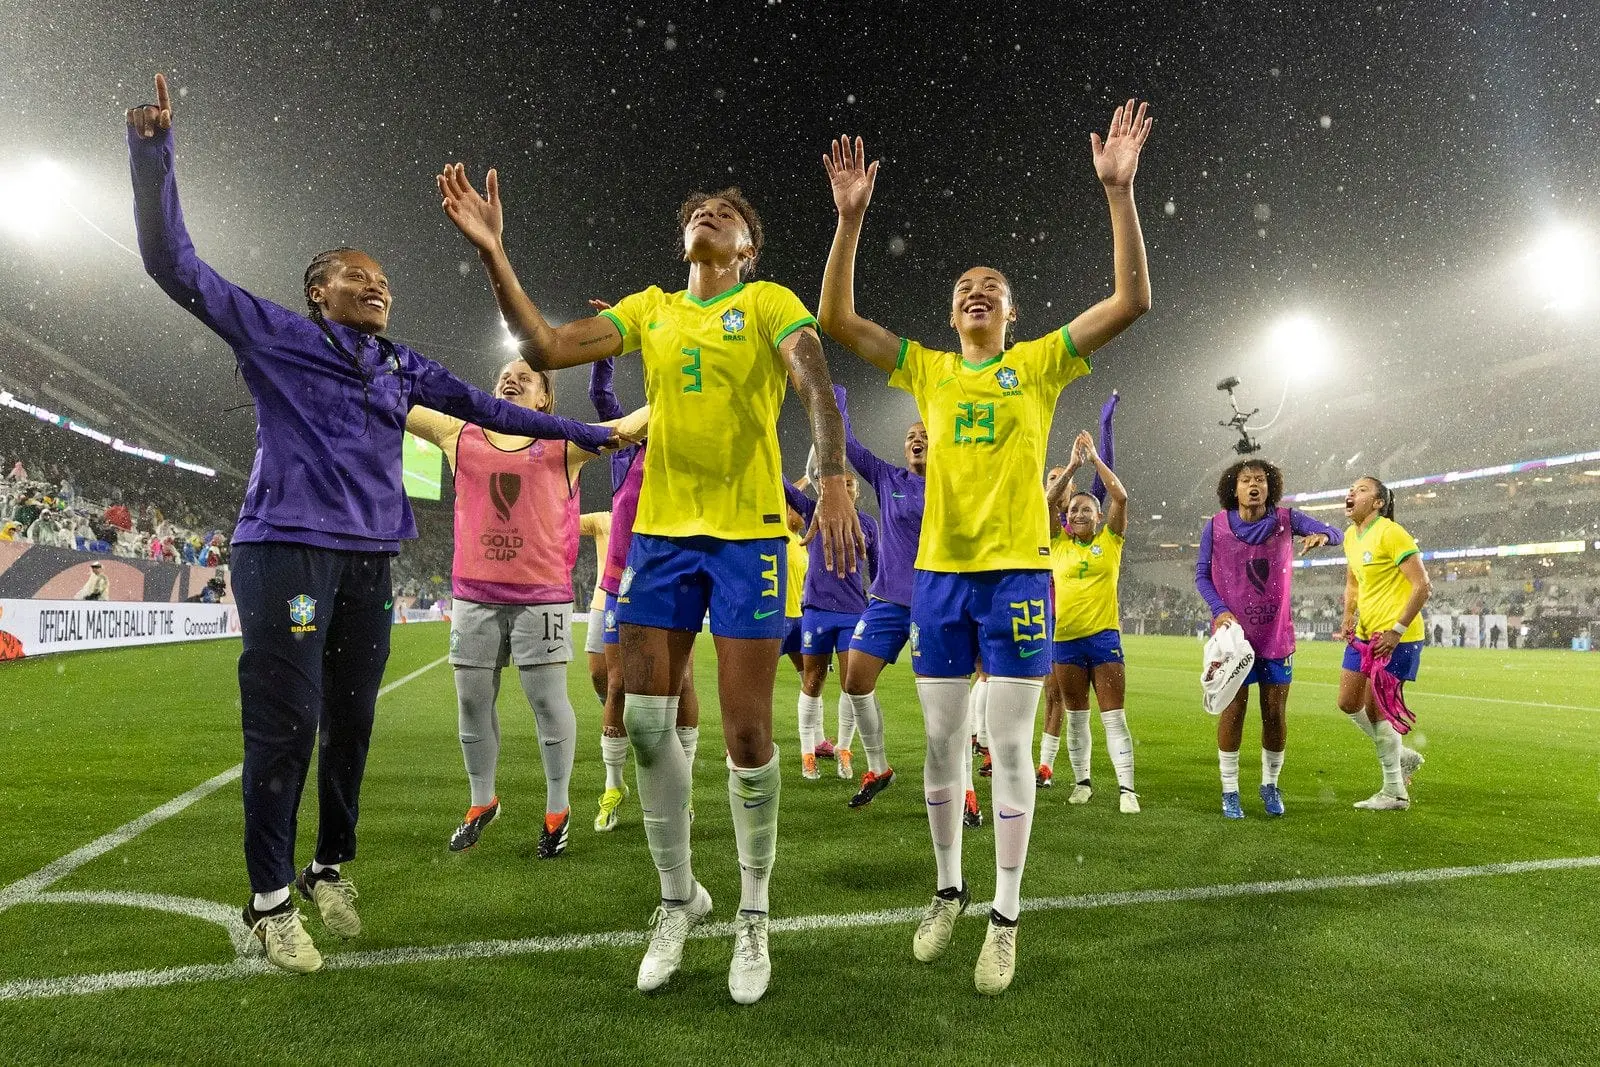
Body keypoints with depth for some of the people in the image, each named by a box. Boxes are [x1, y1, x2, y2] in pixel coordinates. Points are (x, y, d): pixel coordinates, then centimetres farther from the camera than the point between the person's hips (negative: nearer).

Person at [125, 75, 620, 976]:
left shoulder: (402, 367, 17)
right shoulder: (277, 335, 5)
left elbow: (485, 408, 23)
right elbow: (177, 266, -1)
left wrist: (584, 433, 25)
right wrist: (154, 154, -13)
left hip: (370, 558, 5)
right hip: (289, 547, -5)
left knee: (351, 719, 10)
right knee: (286, 722, -5)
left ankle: (332, 867, 26)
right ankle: (271, 898, 9)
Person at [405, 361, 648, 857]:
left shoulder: (564, 444, 3)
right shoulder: (460, 435, 10)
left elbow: (633, 424, 0)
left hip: (542, 594, -3)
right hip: (473, 593, 3)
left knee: (548, 701, 1)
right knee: (472, 701, 10)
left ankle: (557, 810, 18)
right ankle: (482, 802, 30)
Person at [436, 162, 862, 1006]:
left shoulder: (770, 303, 3)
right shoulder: (649, 310, 15)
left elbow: (815, 386, -13)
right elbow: (546, 348, 7)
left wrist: (834, 482, -30)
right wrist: (491, 251, 1)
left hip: (747, 532, -4)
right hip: (660, 530, 4)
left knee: (746, 733, -1)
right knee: (646, 723, 4)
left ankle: (753, 913, 21)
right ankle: (677, 899, 26)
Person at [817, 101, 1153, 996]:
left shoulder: (1040, 363, 6)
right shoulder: (928, 370, 11)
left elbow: (1132, 301, -4)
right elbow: (836, 318, 4)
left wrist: (1120, 192, -10)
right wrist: (851, 216, -3)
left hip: (1018, 570, -2)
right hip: (940, 570, 3)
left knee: (1010, 744, 1)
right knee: (942, 741, 9)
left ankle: (1005, 916, 14)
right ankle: (950, 893, 27)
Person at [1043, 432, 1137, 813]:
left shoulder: (1109, 540, 5)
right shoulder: (1059, 543, 8)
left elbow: (1120, 498, -6)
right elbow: (1046, 503, -3)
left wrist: (1095, 458, -3)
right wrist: (1073, 465, -5)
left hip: (1103, 636, -2)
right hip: (1065, 639, 2)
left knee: (1114, 717, -4)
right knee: (1075, 718, 11)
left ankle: (1126, 787, -3)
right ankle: (1081, 781, 21)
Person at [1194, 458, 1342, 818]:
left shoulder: (1286, 520, -2)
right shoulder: (1215, 526, -4)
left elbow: (1336, 534, -9)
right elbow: (1201, 574, 1)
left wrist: (1322, 537, -33)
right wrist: (1219, 610, -14)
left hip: (1277, 634, 2)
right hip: (1233, 632, -1)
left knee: (1275, 713, 7)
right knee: (1233, 709, 0)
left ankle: (1270, 785, 28)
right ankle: (1229, 791, 13)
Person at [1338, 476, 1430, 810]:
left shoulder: (1390, 533, -16)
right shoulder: (1350, 536, 10)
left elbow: (1423, 586, -18)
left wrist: (1396, 631, -21)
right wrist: (1348, 616, 7)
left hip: (1396, 636, -8)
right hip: (1365, 633, 8)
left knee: (1375, 708, -5)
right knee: (1348, 703, 9)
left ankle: (1395, 792, 10)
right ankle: (1403, 756, 30)